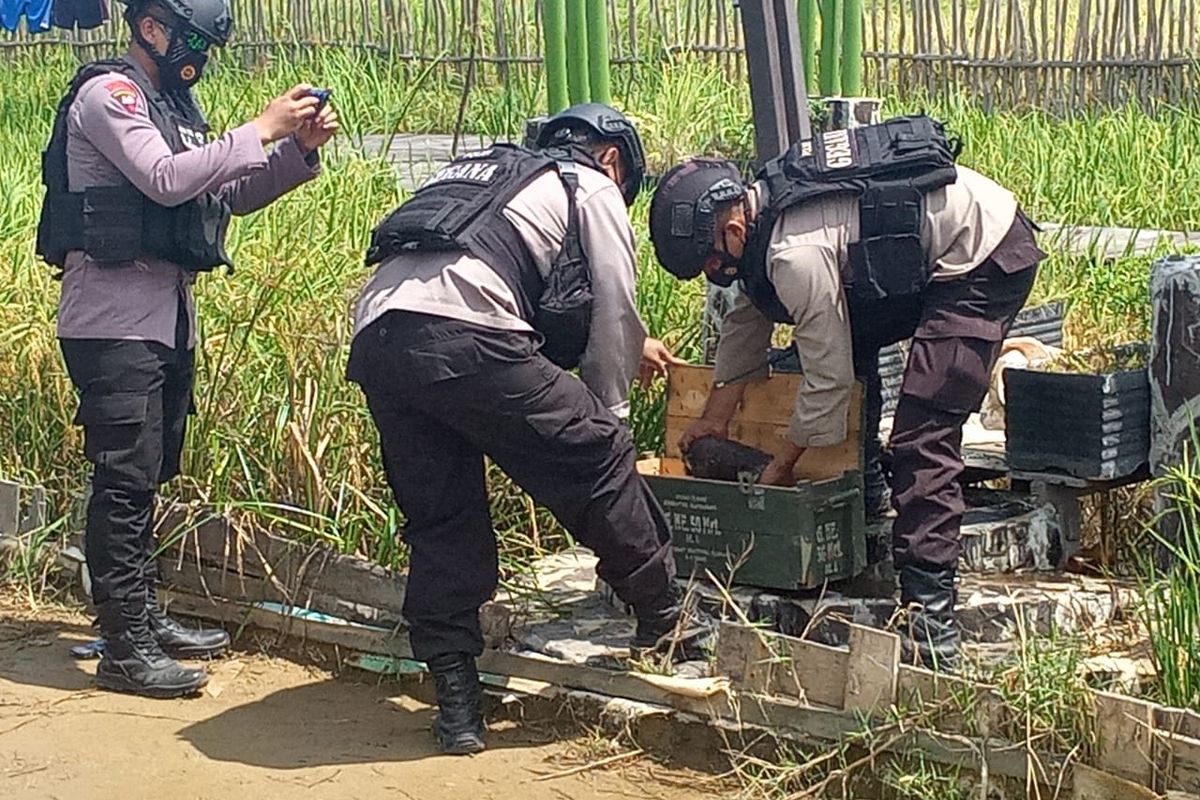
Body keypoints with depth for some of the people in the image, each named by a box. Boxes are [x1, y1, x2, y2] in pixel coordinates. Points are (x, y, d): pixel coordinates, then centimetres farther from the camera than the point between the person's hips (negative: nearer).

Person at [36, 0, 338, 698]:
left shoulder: (174, 105, 19)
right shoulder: (108, 93, -9)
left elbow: (231, 195, 19)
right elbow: (165, 180, -22)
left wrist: (301, 150, 4)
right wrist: (262, 131, -19)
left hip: (168, 319, 9)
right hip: (113, 321, -9)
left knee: (150, 477, 14)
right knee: (125, 479, -9)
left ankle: (145, 617, 24)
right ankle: (126, 648, -7)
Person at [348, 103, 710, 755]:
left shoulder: (480, 171, 38)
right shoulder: (593, 188, 19)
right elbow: (613, 314, 15)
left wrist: (632, 350, 58)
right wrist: (606, 417, 27)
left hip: (375, 330, 7)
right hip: (462, 338, -7)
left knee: (440, 522, 15)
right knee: (596, 459, 9)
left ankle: (456, 701, 13)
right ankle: (665, 621, 20)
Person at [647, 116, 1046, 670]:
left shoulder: (796, 252, -26)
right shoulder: (763, 202, 3)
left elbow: (827, 375, -19)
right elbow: (748, 318, 17)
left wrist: (782, 466, -5)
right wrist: (717, 414, 19)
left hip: (989, 262, -11)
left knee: (922, 438, -16)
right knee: (849, 338, 22)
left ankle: (931, 628, -20)